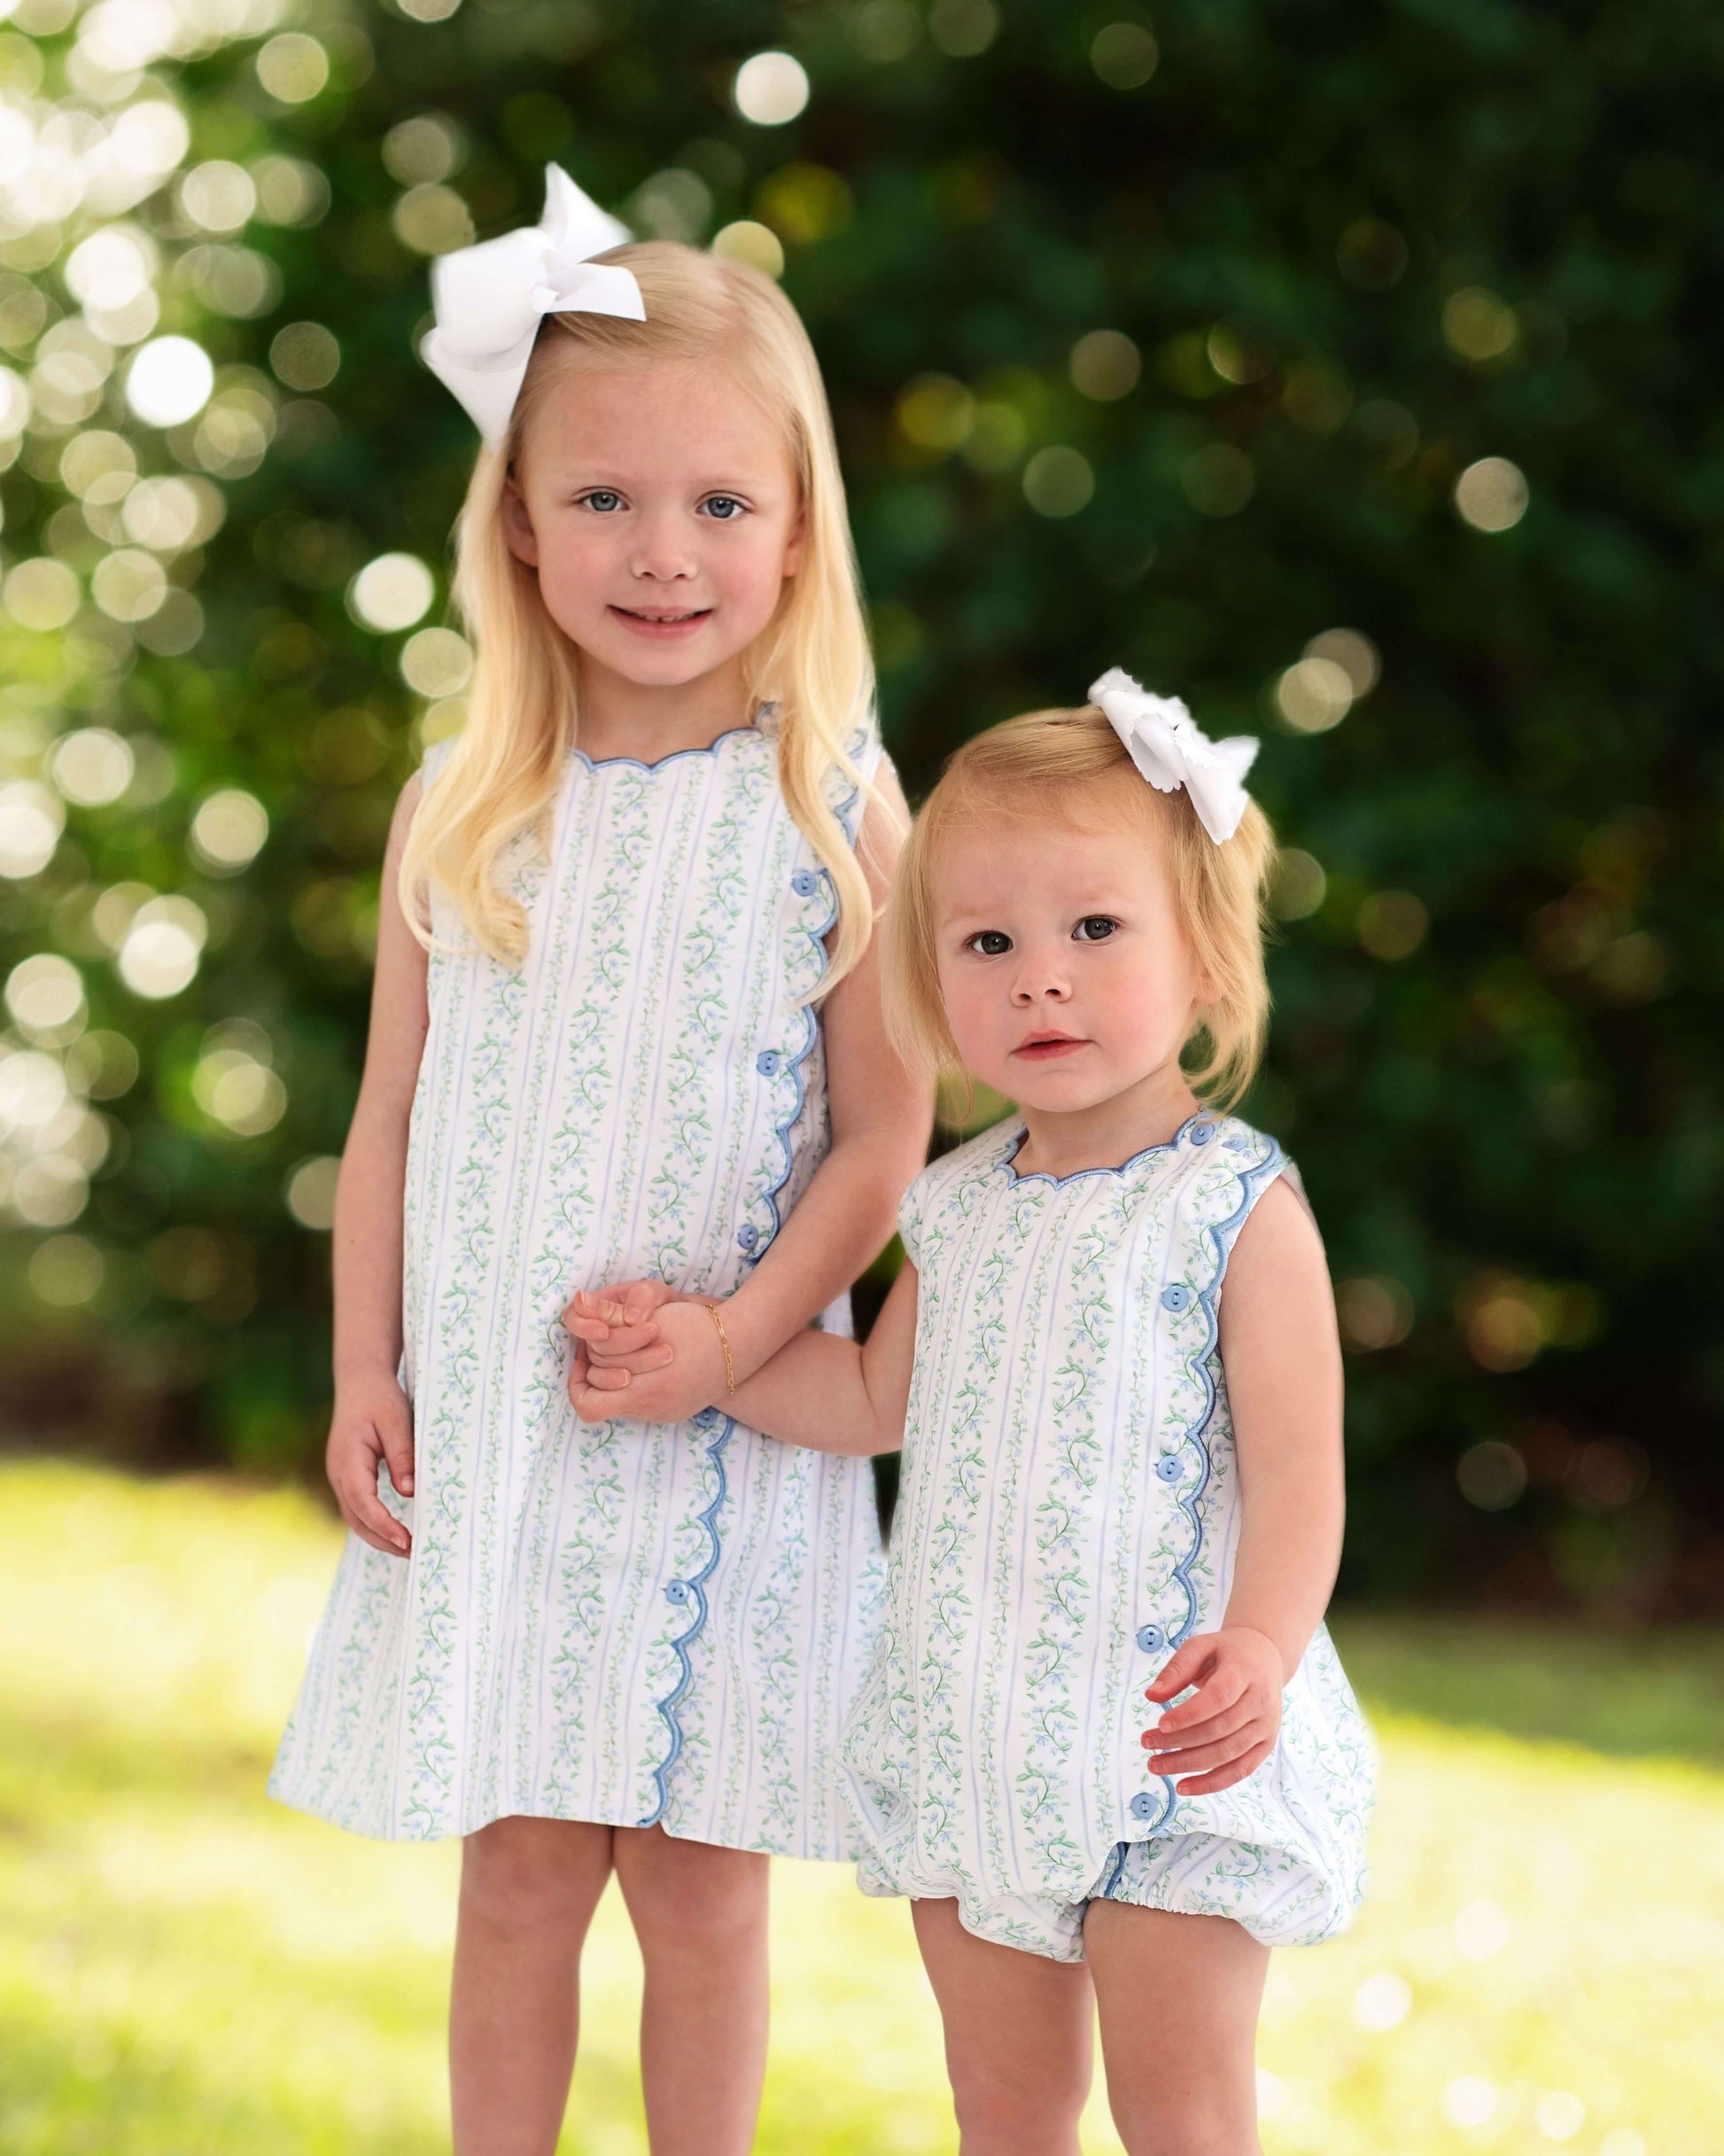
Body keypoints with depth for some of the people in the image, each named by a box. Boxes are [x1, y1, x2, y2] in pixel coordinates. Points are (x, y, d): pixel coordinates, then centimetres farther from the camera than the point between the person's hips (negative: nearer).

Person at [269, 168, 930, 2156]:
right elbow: (394, 1114, 7)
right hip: (486, 1423, 2)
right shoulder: (462, 809, 2)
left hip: (726, 1437, -2)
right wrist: (363, 1373, 1)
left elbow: (880, 1138, -6)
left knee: (699, 1885, 7)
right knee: (516, 1870, 9)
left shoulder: (832, 811, -6)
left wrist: (732, 1338, -17)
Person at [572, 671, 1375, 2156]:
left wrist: (1260, 1644, -33)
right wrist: (692, 1360, 14)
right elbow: (876, 1401, 23)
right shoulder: (960, 1208, 7)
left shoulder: (1239, 1208, -11)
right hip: (972, 1738, 6)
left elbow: (1296, 1467, -17)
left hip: (1169, 1750, -6)